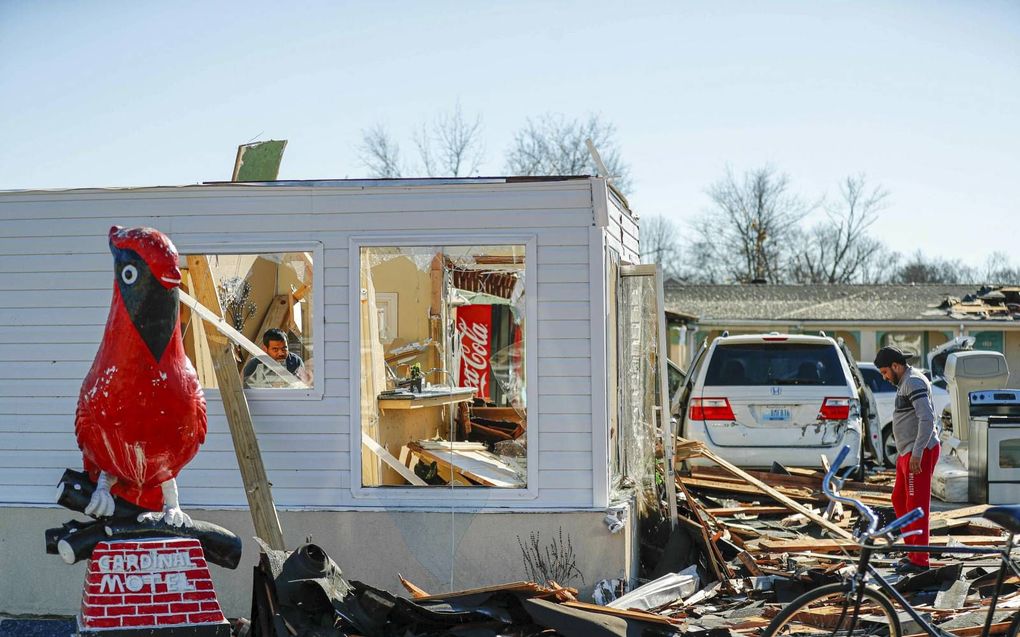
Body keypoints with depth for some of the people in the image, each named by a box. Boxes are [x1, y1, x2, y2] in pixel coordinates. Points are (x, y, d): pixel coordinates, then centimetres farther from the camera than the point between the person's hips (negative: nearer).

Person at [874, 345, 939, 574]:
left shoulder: (914, 382, -15)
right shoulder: (906, 382, 18)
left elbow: (927, 419, -24)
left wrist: (917, 453, -26)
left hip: (919, 453, -11)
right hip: (908, 452, 11)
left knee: (916, 505, -6)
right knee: (899, 501, 15)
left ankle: (920, 560, -2)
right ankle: (912, 552, 22)